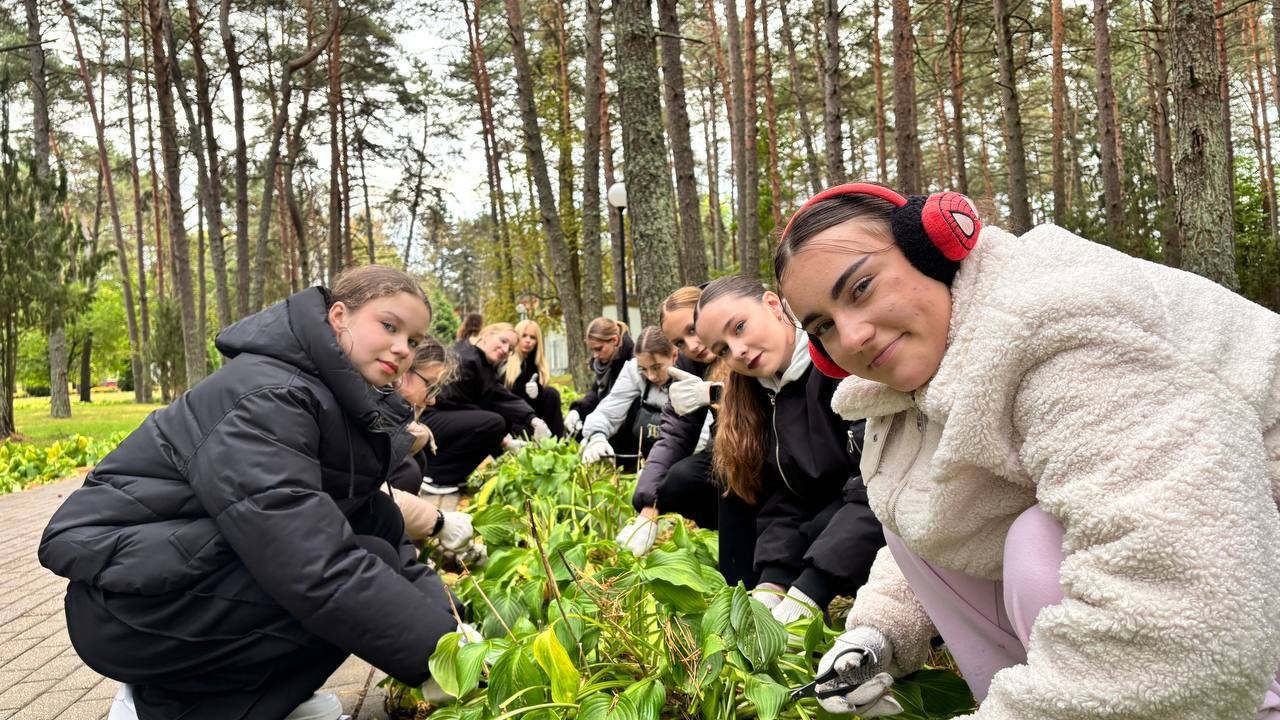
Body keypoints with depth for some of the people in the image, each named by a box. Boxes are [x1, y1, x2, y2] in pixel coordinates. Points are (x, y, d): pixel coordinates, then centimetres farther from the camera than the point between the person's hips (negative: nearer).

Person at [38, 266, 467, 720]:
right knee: (359, 582, -21)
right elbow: (321, 572, -33)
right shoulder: (267, 396, -24)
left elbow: (378, 526, -1)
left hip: (197, 568, 9)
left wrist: (440, 610, -16)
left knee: (381, 520, 1)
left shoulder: (345, 404, 5)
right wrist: (438, 649, -32)